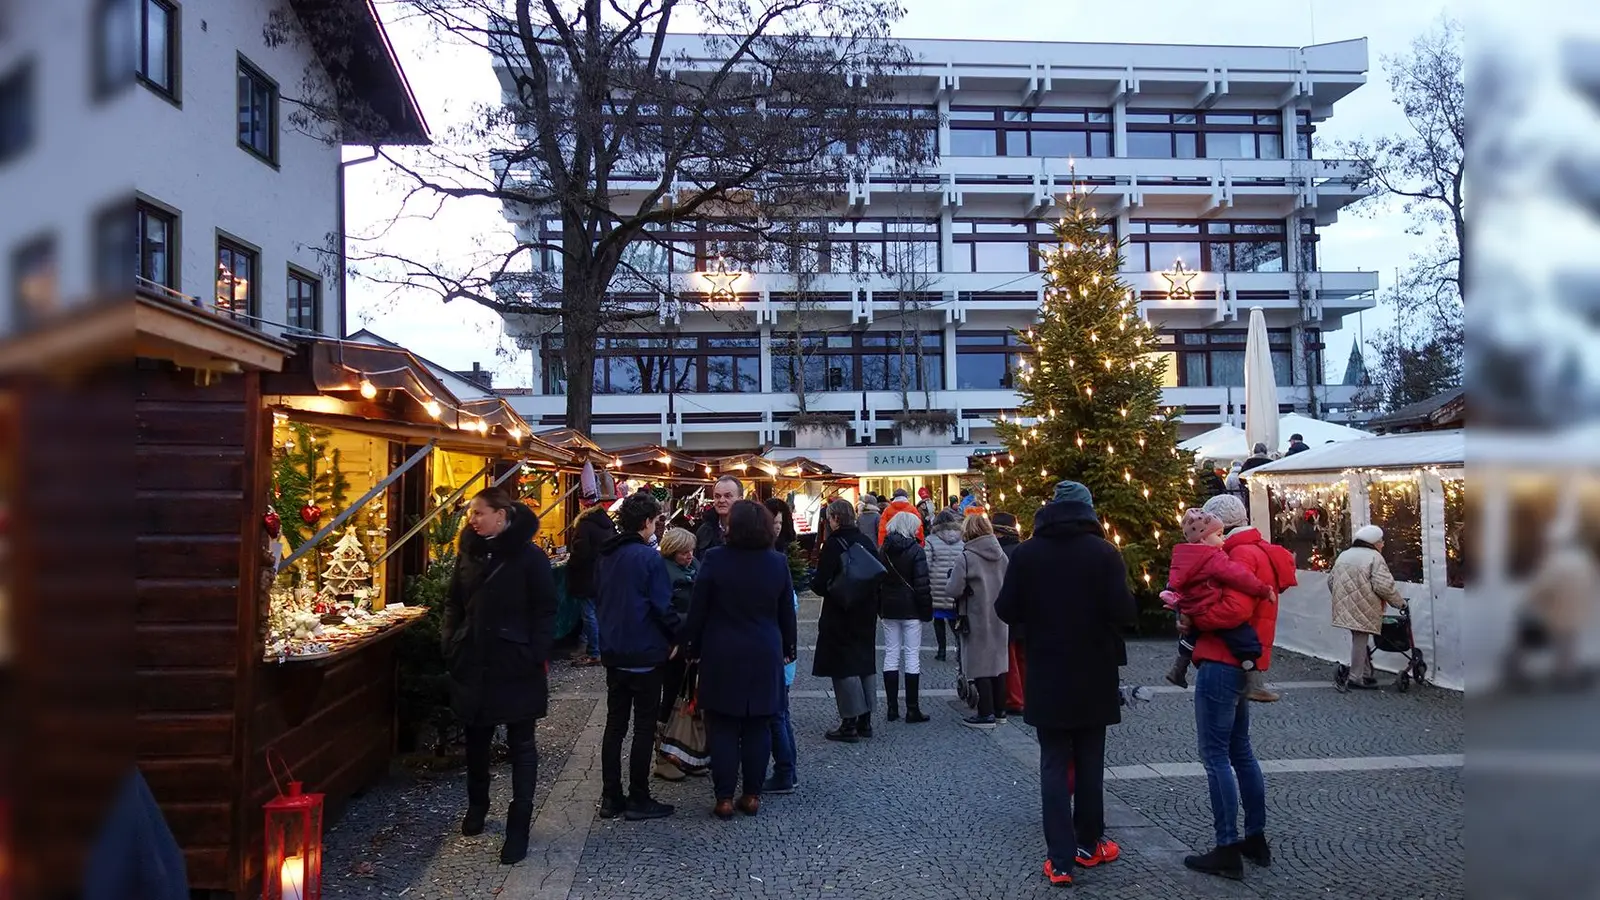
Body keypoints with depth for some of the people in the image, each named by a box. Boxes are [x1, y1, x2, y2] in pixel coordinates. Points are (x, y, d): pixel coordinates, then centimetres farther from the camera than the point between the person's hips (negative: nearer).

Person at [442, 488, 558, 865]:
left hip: (516, 667, -5)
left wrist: (536, 656, -16)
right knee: (476, 738, 19)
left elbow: (545, 612, -10)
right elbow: (454, 603, 13)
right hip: (473, 663, 5)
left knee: (521, 745, 4)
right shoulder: (469, 552, 4)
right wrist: (450, 643, 2)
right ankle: (477, 804, 40)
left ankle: (519, 827, 12)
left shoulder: (530, 557, -11)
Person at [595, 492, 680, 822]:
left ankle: (611, 798, 17)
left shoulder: (608, 556, 7)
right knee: (644, 727, 3)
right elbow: (663, 607, -16)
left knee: (614, 724, 13)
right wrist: (679, 637, -3)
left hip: (614, 652, 7)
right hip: (645, 654, -7)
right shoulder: (649, 557, -16)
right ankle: (638, 800, 9)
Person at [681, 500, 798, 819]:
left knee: (722, 727, 6)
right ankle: (752, 795, 17)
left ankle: (724, 798, 9)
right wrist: (788, 648, 17)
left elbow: (698, 609, -6)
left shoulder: (715, 559, -11)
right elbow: (787, 612, 6)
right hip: (765, 657, 2)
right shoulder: (777, 562, -2)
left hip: (722, 656, -2)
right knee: (757, 727, 10)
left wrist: (692, 647, 6)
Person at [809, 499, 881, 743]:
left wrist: (815, 584, 3)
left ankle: (850, 724, 0)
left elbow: (821, 583, -18)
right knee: (865, 663, 14)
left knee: (843, 667, -1)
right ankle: (865, 720, 21)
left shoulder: (834, 544, -16)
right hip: (866, 613, 7)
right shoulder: (867, 542, 5)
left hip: (840, 614, -7)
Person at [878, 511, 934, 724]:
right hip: (911, 610, -5)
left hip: (889, 610, 5)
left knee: (891, 655, 9)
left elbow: (877, 582, 8)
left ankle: (892, 708, 11)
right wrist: (926, 609, -7)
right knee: (912, 656, 0)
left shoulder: (883, 551, 5)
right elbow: (922, 584, -14)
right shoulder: (915, 550, -10)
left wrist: (880, 609, 13)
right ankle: (912, 710, 2)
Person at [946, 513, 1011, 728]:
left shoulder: (966, 558, -16)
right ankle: (999, 710, 23)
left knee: (980, 665, 1)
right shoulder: (1002, 555, 3)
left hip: (977, 620, -6)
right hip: (999, 618, 6)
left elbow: (953, 589, -18)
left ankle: (986, 714, 4)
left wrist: (949, 582, 2)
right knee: (998, 661, 15)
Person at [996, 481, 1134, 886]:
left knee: (1054, 765, 6)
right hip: (1093, 675, 0)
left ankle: (1060, 860, 3)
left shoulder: (1025, 553, -6)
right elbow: (1124, 612, -15)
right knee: (1089, 761, 15)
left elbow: (1006, 610, -3)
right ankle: (1088, 844, 27)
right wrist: (1098, 614, 7)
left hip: (1046, 676, 0)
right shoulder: (1104, 552, -10)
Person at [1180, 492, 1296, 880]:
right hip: (1242, 666, 10)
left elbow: (1235, 610, -26)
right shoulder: (1259, 553, 18)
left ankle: (1228, 851, 0)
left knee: (1216, 755, -4)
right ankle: (1257, 839, 27)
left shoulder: (1242, 555, -14)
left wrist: (1193, 618, -13)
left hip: (1222, 666, -10)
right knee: (1240, 750, 18)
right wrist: (1196, 612, 0)